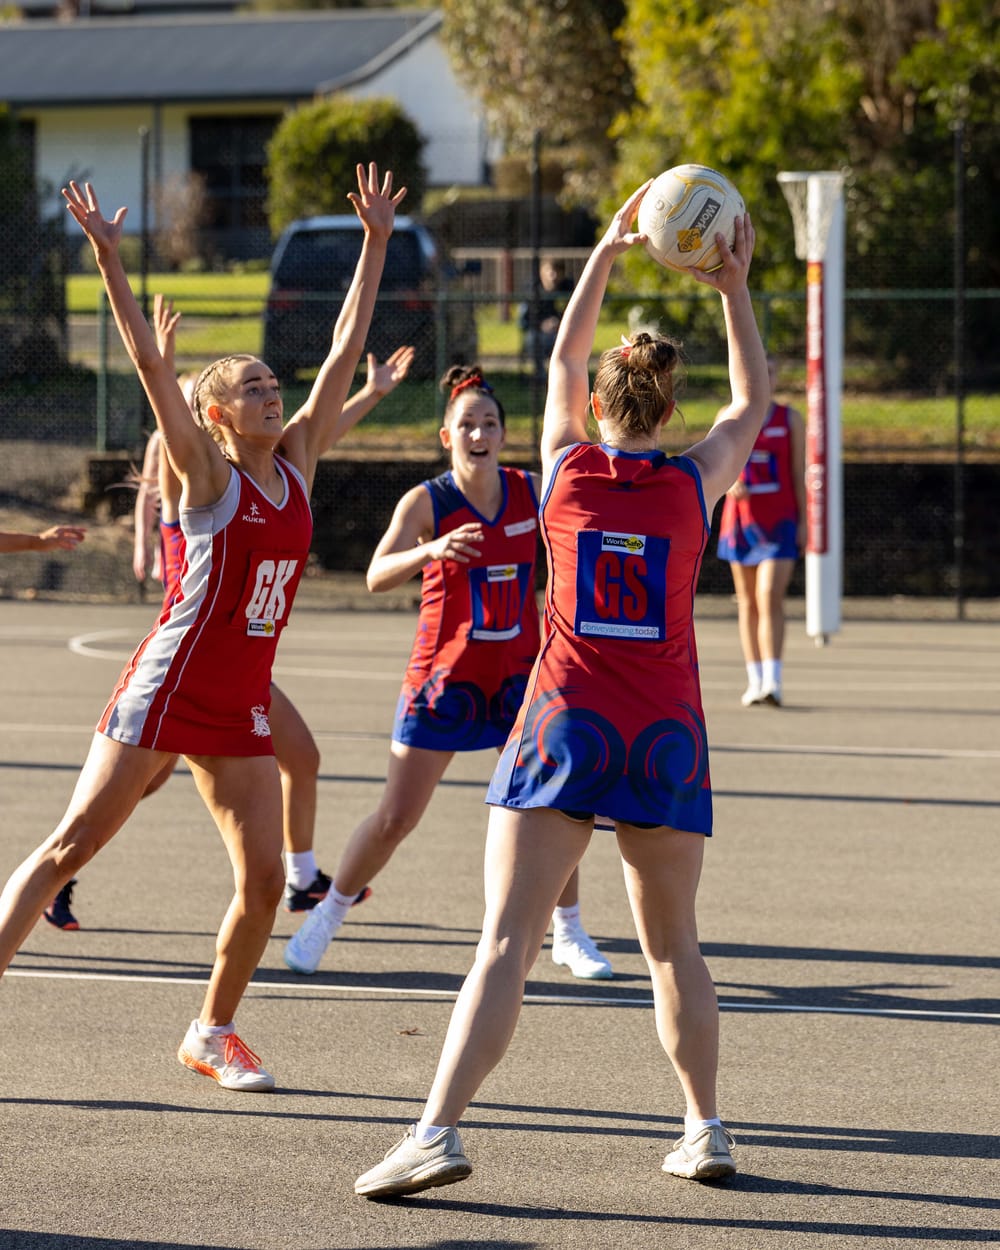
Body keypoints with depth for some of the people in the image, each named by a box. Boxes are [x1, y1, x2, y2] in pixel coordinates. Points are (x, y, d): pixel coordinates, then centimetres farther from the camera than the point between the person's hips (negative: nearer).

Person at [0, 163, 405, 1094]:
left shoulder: (296, 463, 8)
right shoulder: (207, 474, -6)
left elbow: (345, 349, 11)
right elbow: (149, 364, -16)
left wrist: (376, 242, 11)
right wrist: (109, 262, -23)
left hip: (240, 705, 6)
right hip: (168, 686, -6)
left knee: (263, 880, 1)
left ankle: (212, 1033, 18)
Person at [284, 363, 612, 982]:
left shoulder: (533, 491, -1)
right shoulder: (426, 502, -12)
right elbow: (377, 576, -26)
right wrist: (432, 550, -44)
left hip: (518, 672, 3)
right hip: (444, 674, -3)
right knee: (396, 817, -2)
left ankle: (570, 933, 18)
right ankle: (326, 919, 16)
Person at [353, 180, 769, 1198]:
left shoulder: (568, 470, 3)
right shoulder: (690, 486, 3)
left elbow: (562, 359, 20)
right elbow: (751, 405, 21)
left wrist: (606, 251, 26)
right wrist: (734, 291, 20)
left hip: (566, 725, -1)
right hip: (667, 735, 2)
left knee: (505, 941, -10)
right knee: (672, 946, 16)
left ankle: (436, 1131, -20)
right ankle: (705, 1130, 21)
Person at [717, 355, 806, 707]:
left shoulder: (790, 420, 4)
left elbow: (799, 475, 4)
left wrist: (803, 522, -1)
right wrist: (730, 484, -18)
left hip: (780, 521, -2)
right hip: (741, 518, 2)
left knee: (771, 597, -15)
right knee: (748, 602, 7)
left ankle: (773, 681, -20)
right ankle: (754, 681, 13)